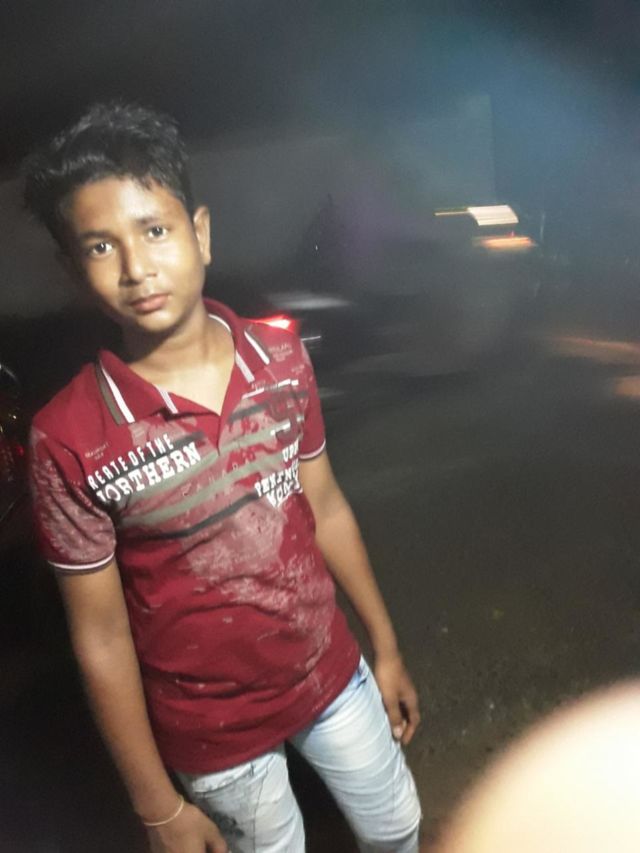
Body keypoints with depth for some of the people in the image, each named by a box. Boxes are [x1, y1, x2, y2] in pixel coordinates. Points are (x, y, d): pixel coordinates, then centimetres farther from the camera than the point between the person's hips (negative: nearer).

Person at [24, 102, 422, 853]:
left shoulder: (281, 358, -13)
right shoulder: (69, 439, -24)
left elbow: (325, 509, -1)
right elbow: (102, 636, -14)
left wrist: (385, 646, 7)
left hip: (333, 673, 4)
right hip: (214, 727, -3)